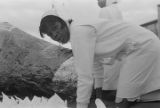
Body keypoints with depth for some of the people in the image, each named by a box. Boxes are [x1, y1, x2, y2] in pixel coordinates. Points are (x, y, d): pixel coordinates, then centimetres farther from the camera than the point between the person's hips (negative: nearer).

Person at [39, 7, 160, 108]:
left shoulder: (78, 32, -18)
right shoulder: (81, 30, 13)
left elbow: (85, 75, -22)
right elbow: (94, 63, 22)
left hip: (143, 46, -10)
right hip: (145, 44, 10)